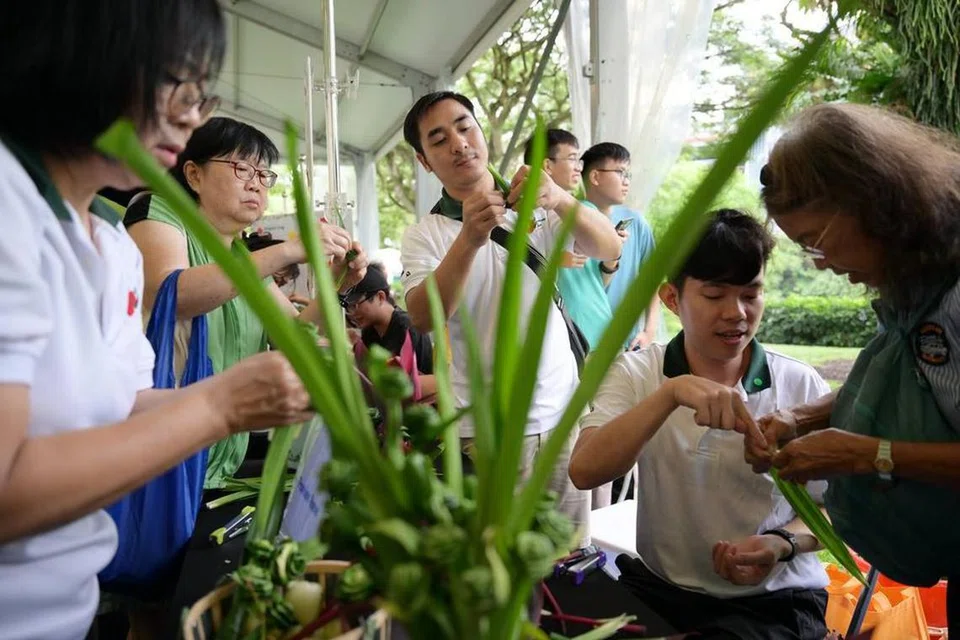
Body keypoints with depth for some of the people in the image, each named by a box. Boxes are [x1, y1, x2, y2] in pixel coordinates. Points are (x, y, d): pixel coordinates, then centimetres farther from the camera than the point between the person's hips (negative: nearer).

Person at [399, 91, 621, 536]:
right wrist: (470, 239, -31)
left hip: (562, 416, 2)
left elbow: (609, 249, -10)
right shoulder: (423, 236, 0)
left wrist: (561, 199, -29)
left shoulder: (537, 211, 6)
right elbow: (424, 319, -18)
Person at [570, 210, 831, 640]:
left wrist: (782, 545, -20)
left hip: (775, 601, 0)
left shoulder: (802, 386, -5)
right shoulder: (635, 373, -4)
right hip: (659, 587, 1)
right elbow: (584, 472, -19)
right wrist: (671, 393, -30)